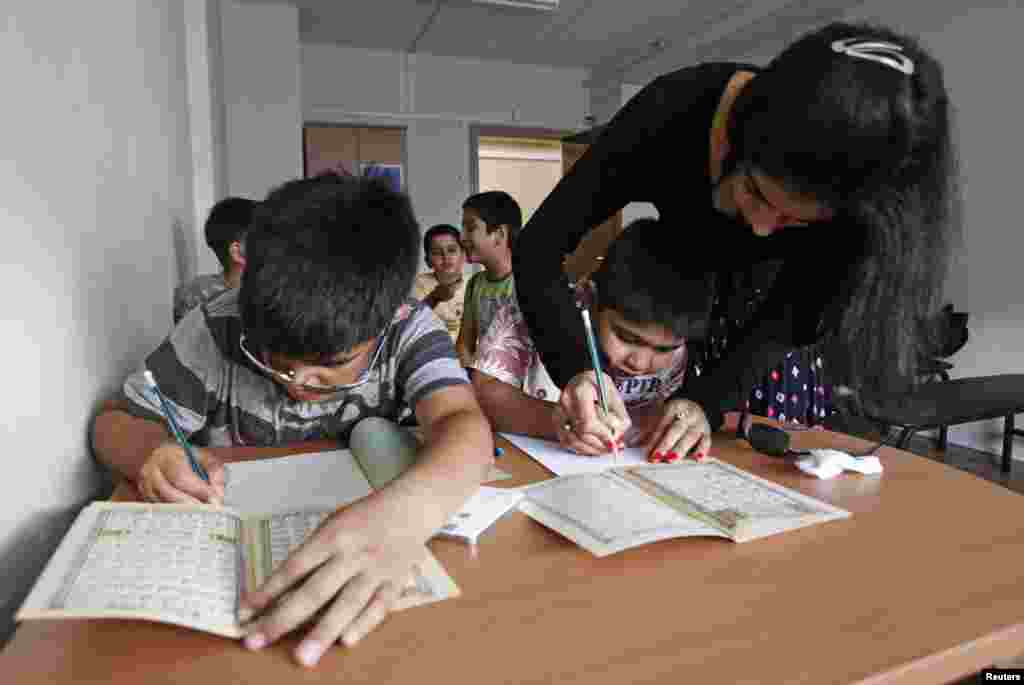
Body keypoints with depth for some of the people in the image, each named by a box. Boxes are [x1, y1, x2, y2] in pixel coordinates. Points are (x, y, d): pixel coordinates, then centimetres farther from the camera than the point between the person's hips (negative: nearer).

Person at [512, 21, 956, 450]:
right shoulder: (673, 110, -35)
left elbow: (796, 306, -26)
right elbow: (538, 249, -35)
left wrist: (706, 400, -42)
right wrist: (576, 370, -50)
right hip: (675, 272, 0)